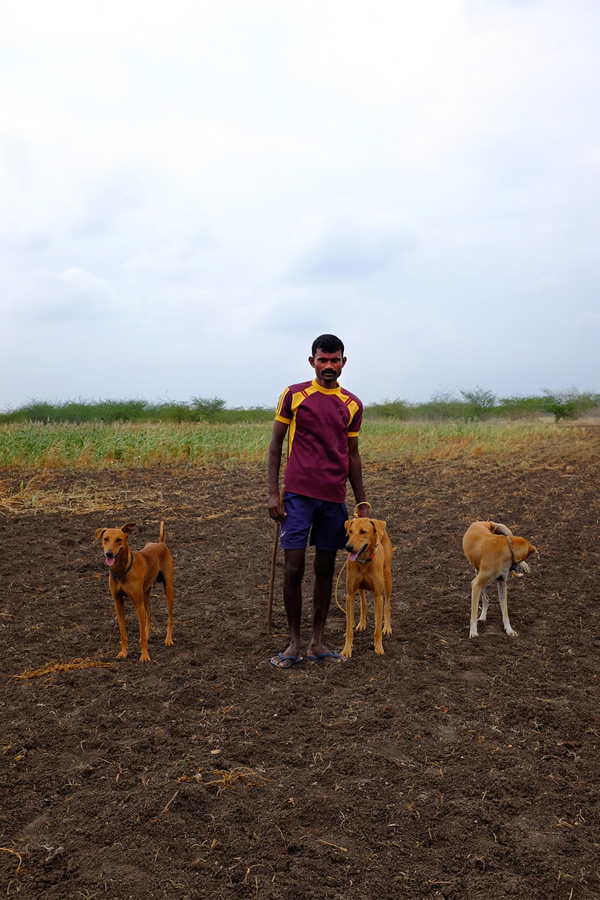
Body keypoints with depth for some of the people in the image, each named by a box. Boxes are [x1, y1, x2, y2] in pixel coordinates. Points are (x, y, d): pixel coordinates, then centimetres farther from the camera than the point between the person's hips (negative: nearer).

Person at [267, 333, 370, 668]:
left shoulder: (352, 405, 9)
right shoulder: (293, 395, 1)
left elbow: (352, 454, 14)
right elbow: (276, 444, 3)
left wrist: (362, 501, 11)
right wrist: (273, 492, -4)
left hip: (335, 497, 3)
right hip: (298, 494, -3)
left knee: (326, 568, 8)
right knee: (293, 568, -4)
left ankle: (318, 642, 19)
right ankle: (295, 644, 10)